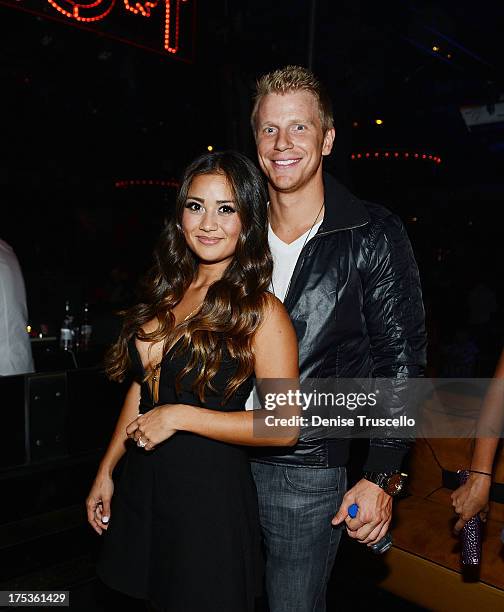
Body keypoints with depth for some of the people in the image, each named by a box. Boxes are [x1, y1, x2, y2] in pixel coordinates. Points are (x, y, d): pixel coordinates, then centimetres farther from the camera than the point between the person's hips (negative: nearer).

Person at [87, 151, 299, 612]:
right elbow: (142, 388, 11)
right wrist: (106, 470, 13)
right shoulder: (169, 293, 3)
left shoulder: (260, 311, -16)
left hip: (210, 493, -6)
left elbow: (284, 426, -17)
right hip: (140, 487, 6)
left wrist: (180, 416, -19)